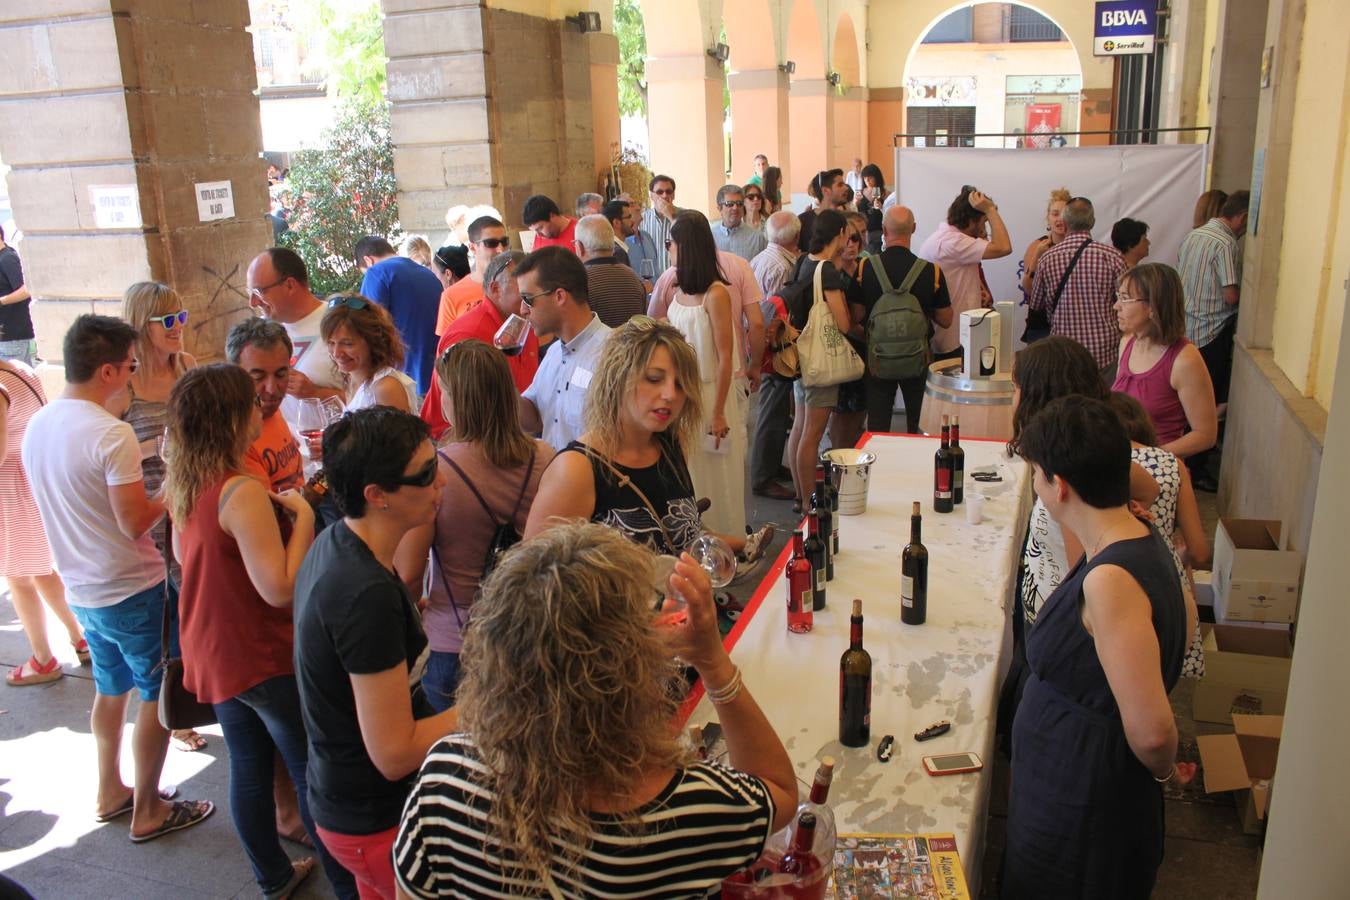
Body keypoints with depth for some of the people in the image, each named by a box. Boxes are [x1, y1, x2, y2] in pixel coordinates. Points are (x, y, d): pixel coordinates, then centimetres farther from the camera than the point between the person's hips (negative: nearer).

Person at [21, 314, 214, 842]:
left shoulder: (36, 426, 2)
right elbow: (136, 522, -23)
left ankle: (110, 792, 39)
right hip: (132, 589, -8)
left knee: (110, 688, 24)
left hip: (81, 587, 8)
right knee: (158, 695, 8)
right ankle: (148, 812, 18)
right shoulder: (111, 434, -24)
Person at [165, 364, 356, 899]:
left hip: (212, 651, 8)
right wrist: (302, 517, -20)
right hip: (262, 659, -8)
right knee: (312, 774, 7)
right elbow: (280, 589, -29)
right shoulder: (242, 493, -27)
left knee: (248, 765, 20)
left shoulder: (182, 484, -1)